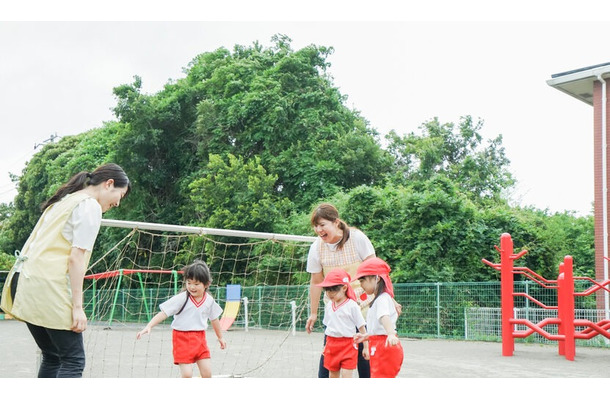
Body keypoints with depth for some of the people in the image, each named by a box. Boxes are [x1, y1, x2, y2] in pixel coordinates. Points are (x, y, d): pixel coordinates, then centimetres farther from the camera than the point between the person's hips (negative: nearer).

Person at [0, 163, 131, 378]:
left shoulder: (62, 201, 23)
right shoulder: (90, 206, -4)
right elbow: (76, 258, -13)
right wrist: (77, 307, -13)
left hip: (23, 279, 9)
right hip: (49, 287, -9)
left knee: (52, 357, 16)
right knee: (73, 360, -5)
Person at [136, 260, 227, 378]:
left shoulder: (209, 300, 1)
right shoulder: (181, 299, -12)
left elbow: (214, 319, 17)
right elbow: (163, 313, -17)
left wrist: (220, 337, 29)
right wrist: (149, 326, -30)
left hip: (200, 339, 4)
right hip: (182, 339, -4)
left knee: (207, 373, 0)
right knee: (186, 374, -10)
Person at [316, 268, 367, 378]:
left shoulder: (352, 305, -11)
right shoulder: (329, 306, 7)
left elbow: (361, 328, -8)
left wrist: (366, 347, -7)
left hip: (348, 345, -6)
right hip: (332, 344, 6)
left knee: (346, 376, -9)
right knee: (333, 376, 12)